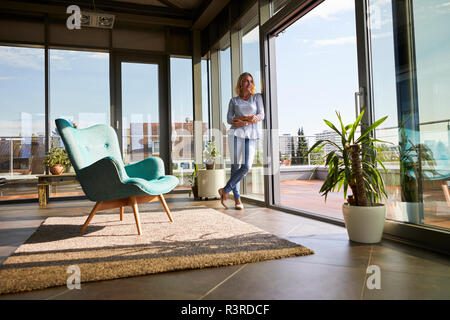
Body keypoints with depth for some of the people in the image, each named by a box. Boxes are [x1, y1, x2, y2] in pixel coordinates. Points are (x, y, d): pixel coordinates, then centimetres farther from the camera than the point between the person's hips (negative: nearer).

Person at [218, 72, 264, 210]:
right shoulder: (233, 101, 13)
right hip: (236, 134, -1)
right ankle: (237, 198, 5)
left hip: (251, 135, 1)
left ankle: (225, 190, 4)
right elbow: (229, 119, 2)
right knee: (236, 165, -5)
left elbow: (261, 115, 3)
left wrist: (243, 122, -13)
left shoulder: (257, 97, 14)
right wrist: (247, 118, -13)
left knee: (246, 167, -11)